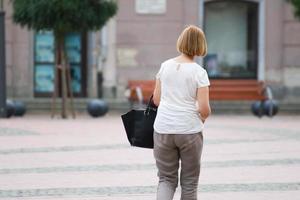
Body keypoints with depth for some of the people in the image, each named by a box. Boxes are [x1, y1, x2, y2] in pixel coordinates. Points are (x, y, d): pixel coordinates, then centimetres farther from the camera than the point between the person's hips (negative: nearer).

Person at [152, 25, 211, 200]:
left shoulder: (166, 66, 3)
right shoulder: (199, 72, -8)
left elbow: (156, 100, 8)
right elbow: (204, 109, -12)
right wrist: (203, 118, 10)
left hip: (163, 129, 3)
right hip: (189, 130, -3)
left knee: (166, 179, 11)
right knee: (189, 181, 12)